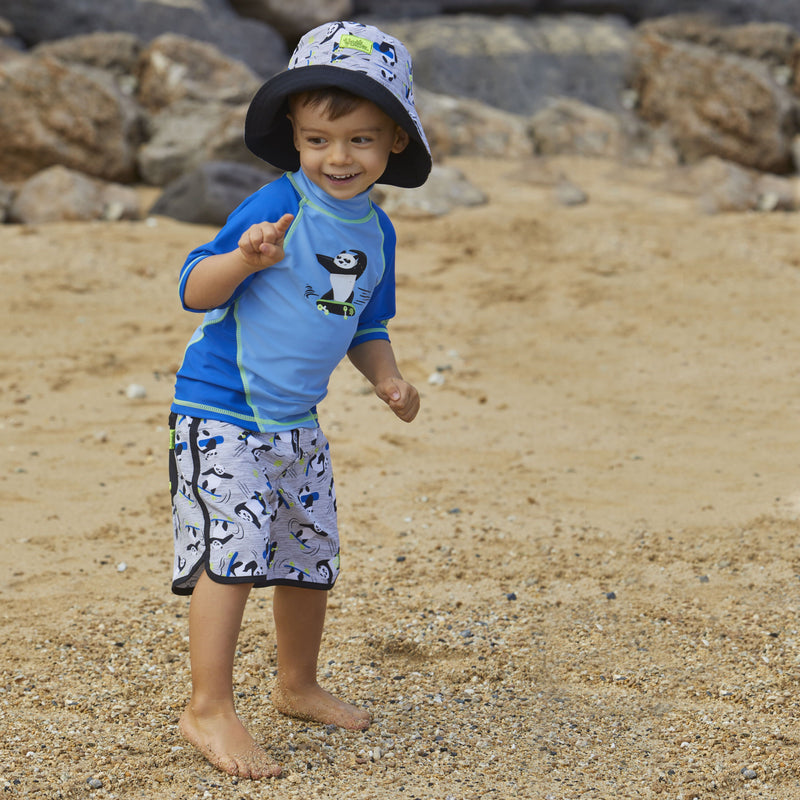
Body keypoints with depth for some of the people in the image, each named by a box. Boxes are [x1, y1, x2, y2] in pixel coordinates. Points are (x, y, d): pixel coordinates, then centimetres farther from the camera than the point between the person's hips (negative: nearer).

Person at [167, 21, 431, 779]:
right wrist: (246, 258, -36)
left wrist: (387, 378, 1)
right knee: (231, 553, -14)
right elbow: (195, 289, -18)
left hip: (296, 422, 7)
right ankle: (208, 709, -4)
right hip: (221, 412, -7)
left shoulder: (376, 231, 6)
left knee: (311, 557, 15)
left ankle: (297, 686, 36)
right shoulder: (275, 208, -16)